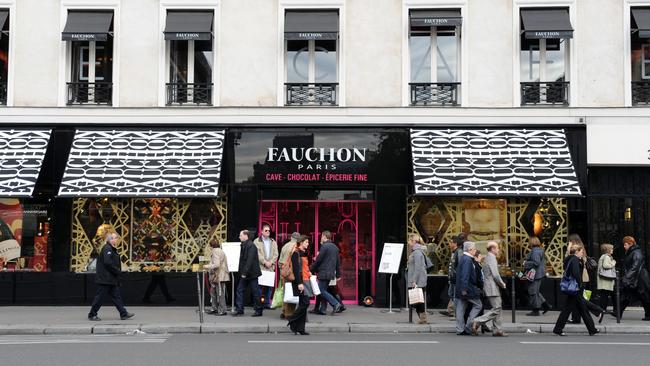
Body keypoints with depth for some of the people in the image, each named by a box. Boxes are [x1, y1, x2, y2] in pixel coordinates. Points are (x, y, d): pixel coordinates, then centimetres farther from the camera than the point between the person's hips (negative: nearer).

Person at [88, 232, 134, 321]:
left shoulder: (111, 249, 16)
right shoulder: (107, 249, -16)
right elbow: (107, 262, -25)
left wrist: (118, 271, 8)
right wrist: (117, 271, -16)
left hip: (111, 279, 10)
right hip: (105, 279, -10)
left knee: (116, 296, 9)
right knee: (100, 297, -2)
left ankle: (124, 314, 11)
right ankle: (92, 315, 7)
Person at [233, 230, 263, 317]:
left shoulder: (251, 246, -17)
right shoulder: (244, 245, 11)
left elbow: (250, 261, -23)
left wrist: (245, 273, -23)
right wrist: (242, 272, 12)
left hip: (251, 273, -9)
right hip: (245, 274, 9)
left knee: (255, 292, 0)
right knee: (240, 290, 6)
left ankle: (259, 310, 10)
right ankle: (239, 310, 10)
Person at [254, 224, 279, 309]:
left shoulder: (273, 242, 16)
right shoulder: (257, 241, 4)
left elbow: (276, 254, 8)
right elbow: (257, 254, -6)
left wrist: (271, 262, -6)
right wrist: (265, 262, -12)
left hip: (271, 267, 4)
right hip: (260, 267, -4)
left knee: (269, 286, 3)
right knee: (259, 286, -6)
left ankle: (267, 303, 10)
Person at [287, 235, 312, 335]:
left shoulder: (304, 253, 19)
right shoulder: (296, 253, -10)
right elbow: (296, 269, -16)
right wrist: (299, 283, -21)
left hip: (305, 280, 9)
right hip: (300, 281, -9)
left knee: (303, 304, 7)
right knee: (305, 303, -14)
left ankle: (300, 328, 8)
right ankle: (292, 320, -2)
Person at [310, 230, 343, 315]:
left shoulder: (324, 246, -13)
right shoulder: (335, 247, 15)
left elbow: (318, 260, -13)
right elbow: (338, 262, 18)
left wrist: (312, 270, -1)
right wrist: (338, 275, 21)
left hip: (323, 273, -9)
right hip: (331, 273, 9)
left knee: (322, 291, -5)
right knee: (324, 290, 12)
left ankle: (336, 304, -14)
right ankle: (322, 309, 12)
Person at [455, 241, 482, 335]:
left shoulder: (462, 258, 15)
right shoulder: (467, 260, -16)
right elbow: (465, 275, -22)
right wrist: (464, 289, -24)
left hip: (460, 290, 10)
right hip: (468, 288, -10)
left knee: (460, 309, 8)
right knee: (478, 305, 1)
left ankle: (460, 329, 10)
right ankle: (468, 326, -2)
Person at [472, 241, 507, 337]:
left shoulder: (487, 258, 16)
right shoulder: (492, 258, -14)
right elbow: (495, 275, -20)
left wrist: (500, 283, 19)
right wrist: (502, 284, -5)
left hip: (489, 288, 10)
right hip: (492, 289, -10)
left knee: (497, 309, 11)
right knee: (496, 309, -9)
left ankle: (497, 330, 11)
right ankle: (477, 322, -12)